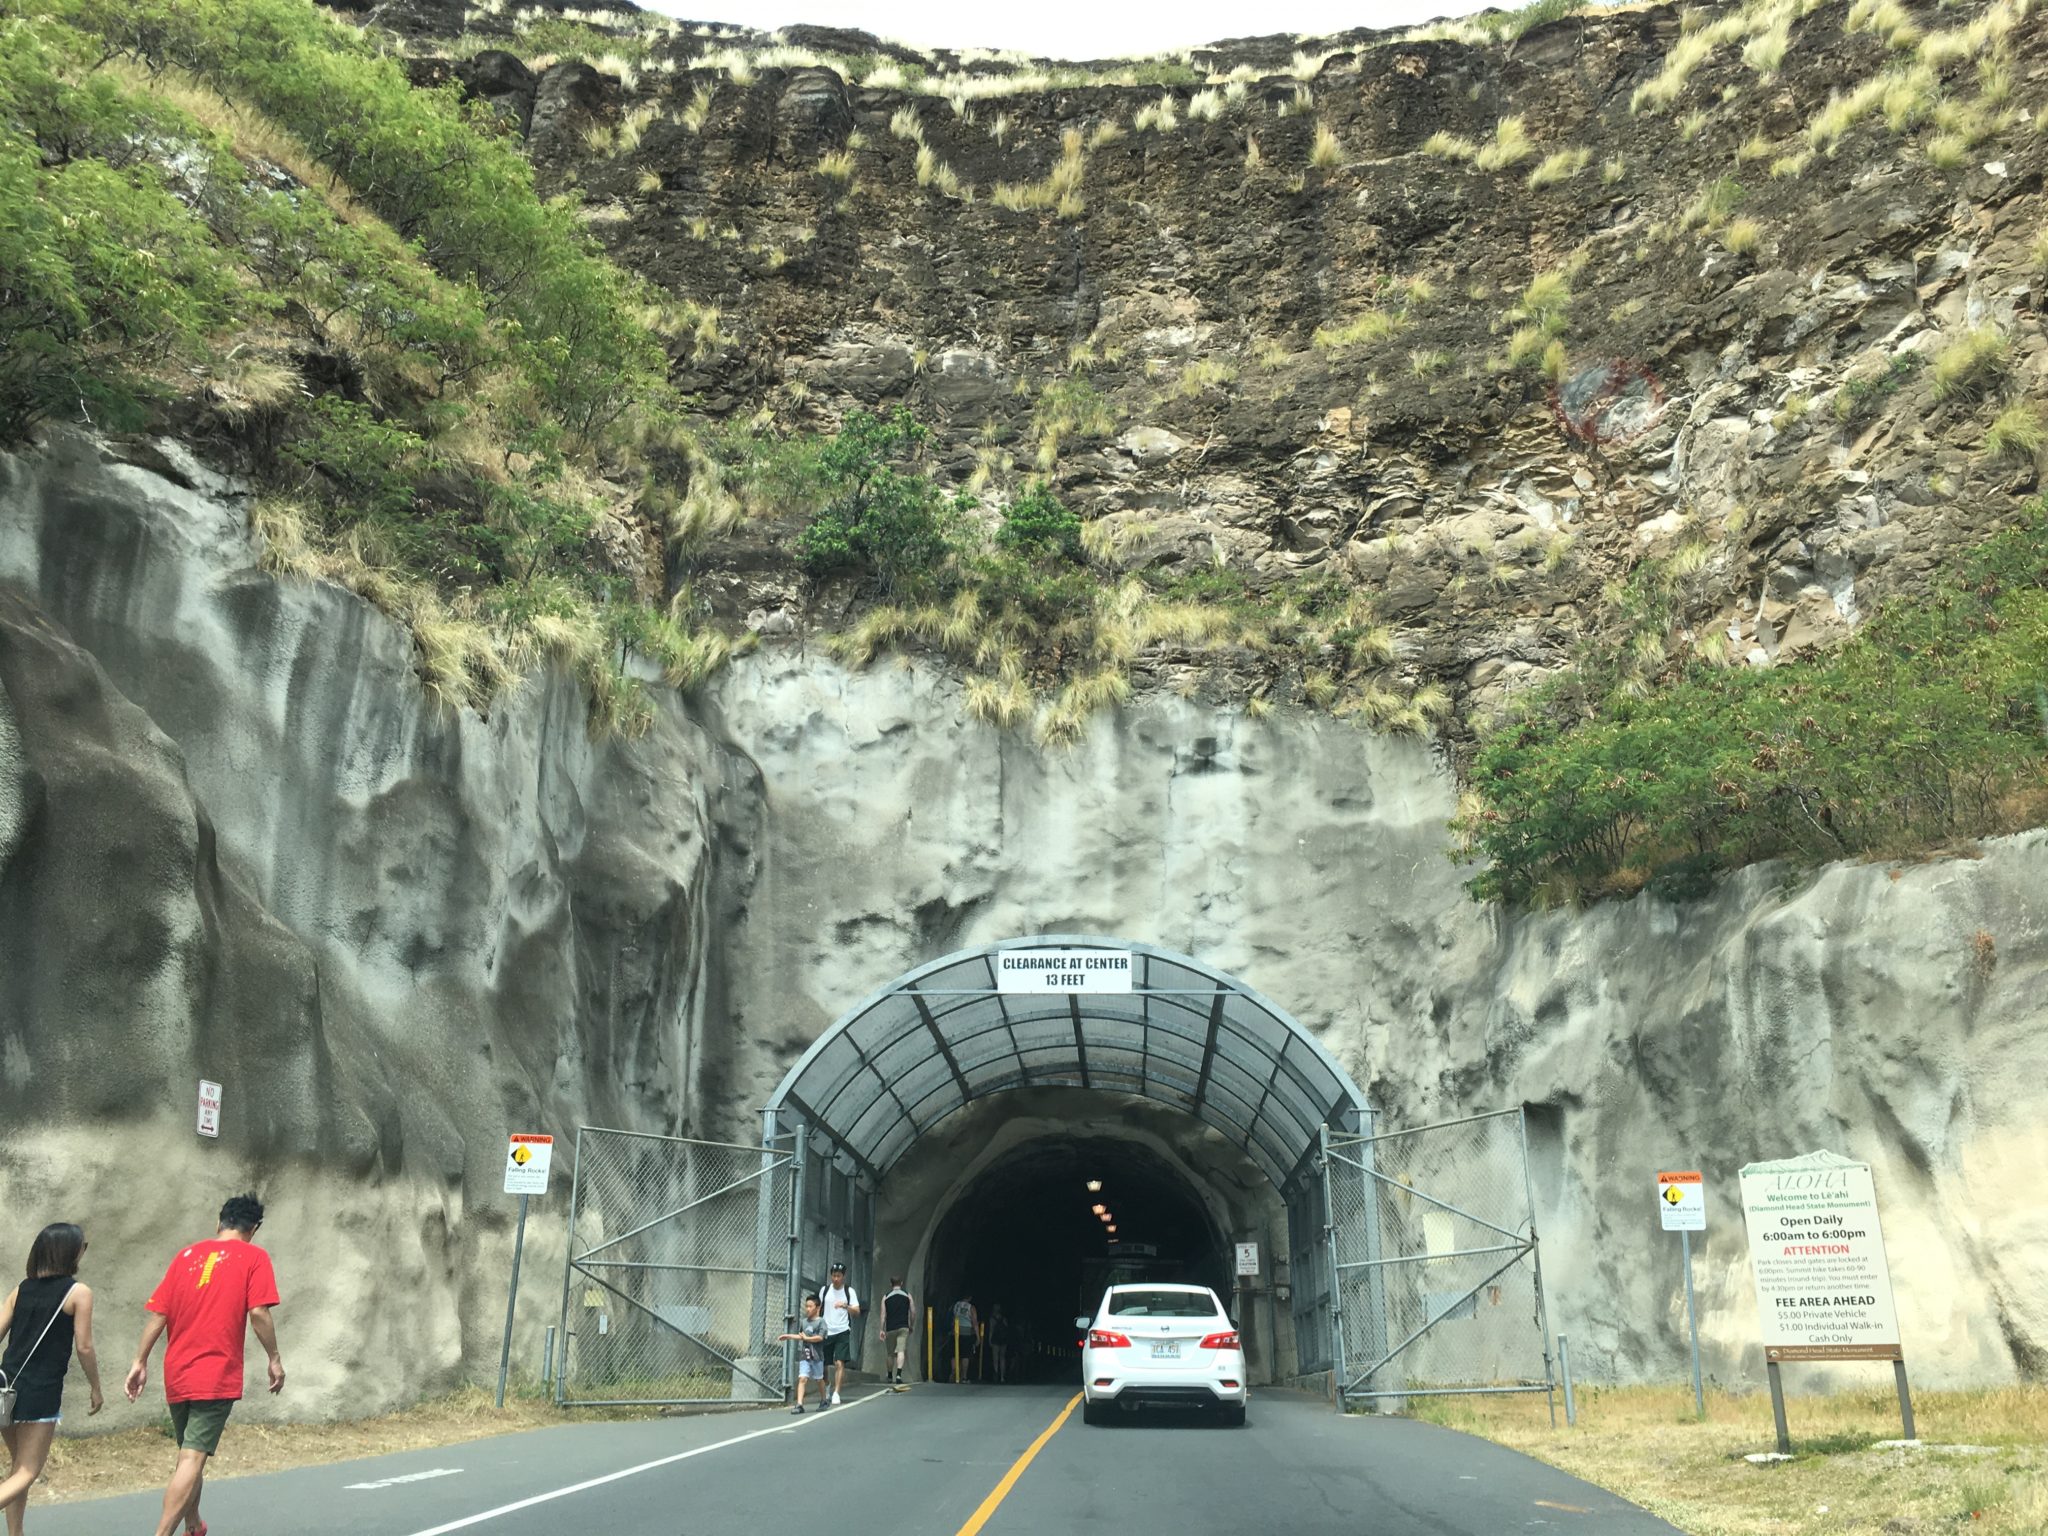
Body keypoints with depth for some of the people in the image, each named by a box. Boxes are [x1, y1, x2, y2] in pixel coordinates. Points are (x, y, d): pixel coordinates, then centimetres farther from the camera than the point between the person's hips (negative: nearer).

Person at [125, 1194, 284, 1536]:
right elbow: (258, 1313, -11)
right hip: (217, 1377, -6)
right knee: (192, 1460, -8)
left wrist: (140, 1362, 13)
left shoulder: (186, 1256, 10)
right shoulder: (253, 1257, -3)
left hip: (176, 1376, 6)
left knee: (190, 1456, 20)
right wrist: (275, 1359, -2)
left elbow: (157, 1315, 7)